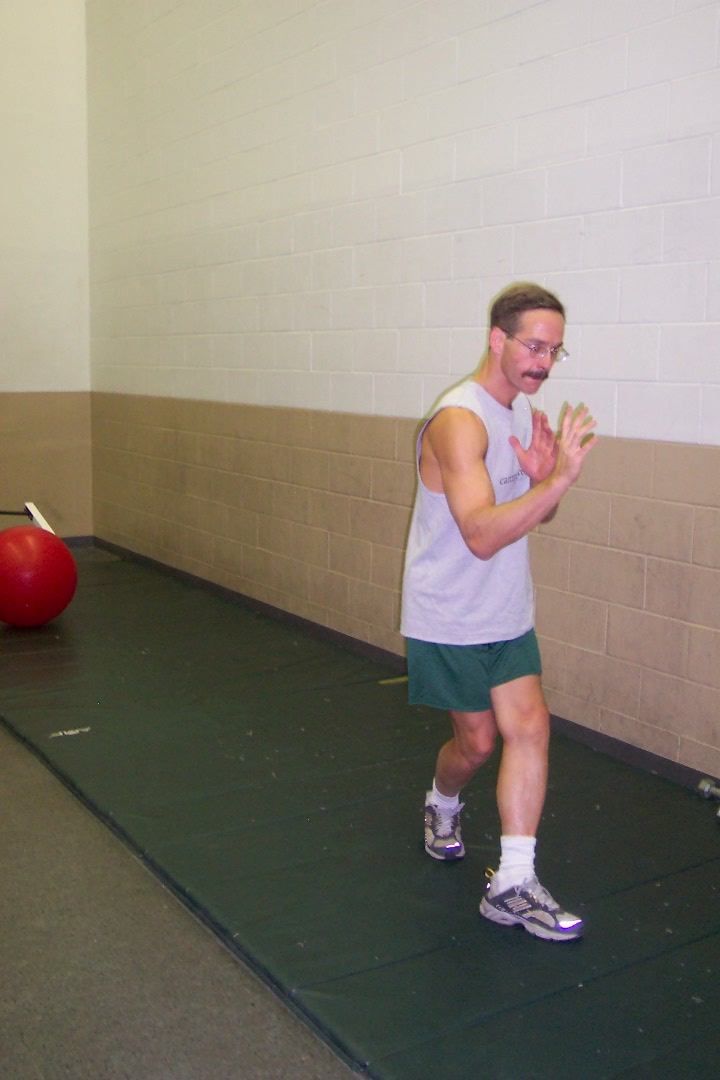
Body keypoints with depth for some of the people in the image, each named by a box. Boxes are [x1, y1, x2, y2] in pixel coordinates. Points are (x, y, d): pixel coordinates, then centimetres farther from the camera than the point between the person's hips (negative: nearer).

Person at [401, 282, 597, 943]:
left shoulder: (524, 411, 6)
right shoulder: (459, 421, -23)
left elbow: (538, 514, 12)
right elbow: (482, 535, -32)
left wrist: (543, 478, -11)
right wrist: (559, 479, -41)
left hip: (508, 614, 7)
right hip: (449, 617, -7)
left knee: (529, 727, -2)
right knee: (478, 740, 7)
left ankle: (513, 884, 6)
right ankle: (442, 803, 42)